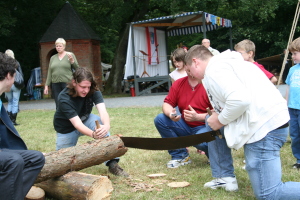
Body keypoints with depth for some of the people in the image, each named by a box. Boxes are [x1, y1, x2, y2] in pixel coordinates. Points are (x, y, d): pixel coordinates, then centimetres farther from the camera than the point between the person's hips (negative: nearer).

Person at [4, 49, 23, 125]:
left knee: (10, 102, 16)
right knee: (15, 103, 5)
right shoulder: (16, 63, -4)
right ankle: (13, 120, 3)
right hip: (16, 85, -2)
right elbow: (21, 74, -5)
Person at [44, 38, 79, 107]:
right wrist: (46, 85, 10)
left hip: (67, 83, -3)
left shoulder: (70, 55, 6)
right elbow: (49, 73, 16)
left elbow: (77, 68, 1)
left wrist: (72, 60, -16)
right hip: (55, 85, 3)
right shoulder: (53, 58, 16)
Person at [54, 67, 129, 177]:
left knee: (99, 122, -31)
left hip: (85, 120, 2)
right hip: (66, 129, -2)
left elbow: (102, 110, -37)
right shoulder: (64, 99, -32)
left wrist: (106, 125, -60)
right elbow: (77, 123, -41)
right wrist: (93, 134, -60)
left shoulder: (93, 91, -22)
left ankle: (112, 163, -28)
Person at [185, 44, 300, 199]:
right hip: (270, 120, 11)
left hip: (264, 126, -11)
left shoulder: (213, 70, -10)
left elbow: (240, 99, -25)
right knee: (211, 122, 21)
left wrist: (221, 120, -8)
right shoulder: (223, 62, 21)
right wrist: (218, 117, 14)